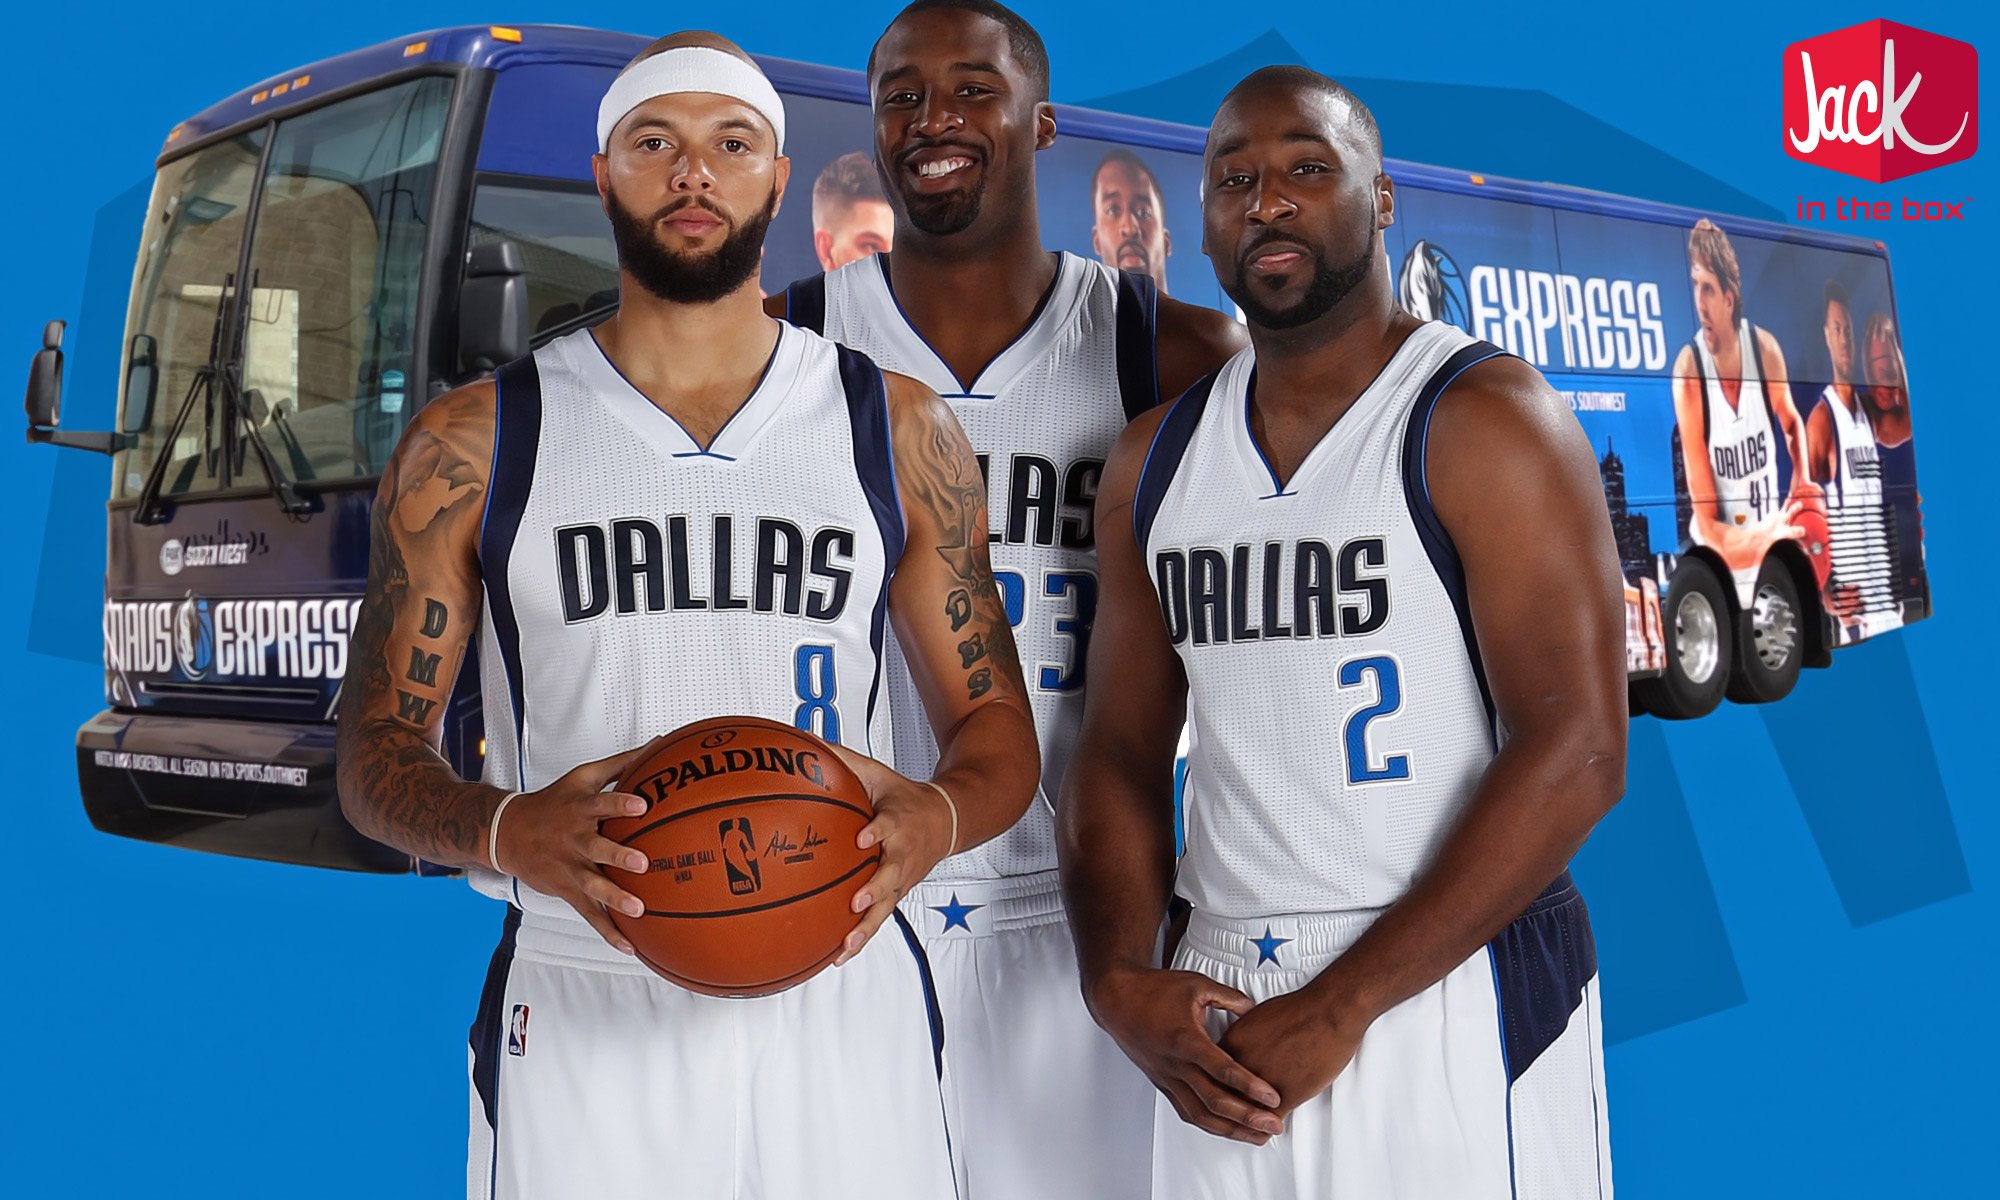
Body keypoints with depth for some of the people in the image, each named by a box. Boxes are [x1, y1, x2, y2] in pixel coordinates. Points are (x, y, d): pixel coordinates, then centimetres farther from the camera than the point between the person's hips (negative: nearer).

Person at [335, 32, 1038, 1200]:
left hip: (842, 1005, 1)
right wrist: (510, 832, -19)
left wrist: (935, 819, -16)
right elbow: (377, 754, 3)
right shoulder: (473, 447, 2)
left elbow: (998, 731, 7)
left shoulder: (900, 431, 5)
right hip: (580, 1016, -1)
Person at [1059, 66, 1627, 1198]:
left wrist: (1341, 1007, -18)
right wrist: (1120, 981, -6)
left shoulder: (1489, 417, -9)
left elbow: (1576, 754, -16)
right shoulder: (1153, 461, 9)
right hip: (1221, 1010, 5)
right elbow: (1123, 750, 11)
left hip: (1454, 995, -5)